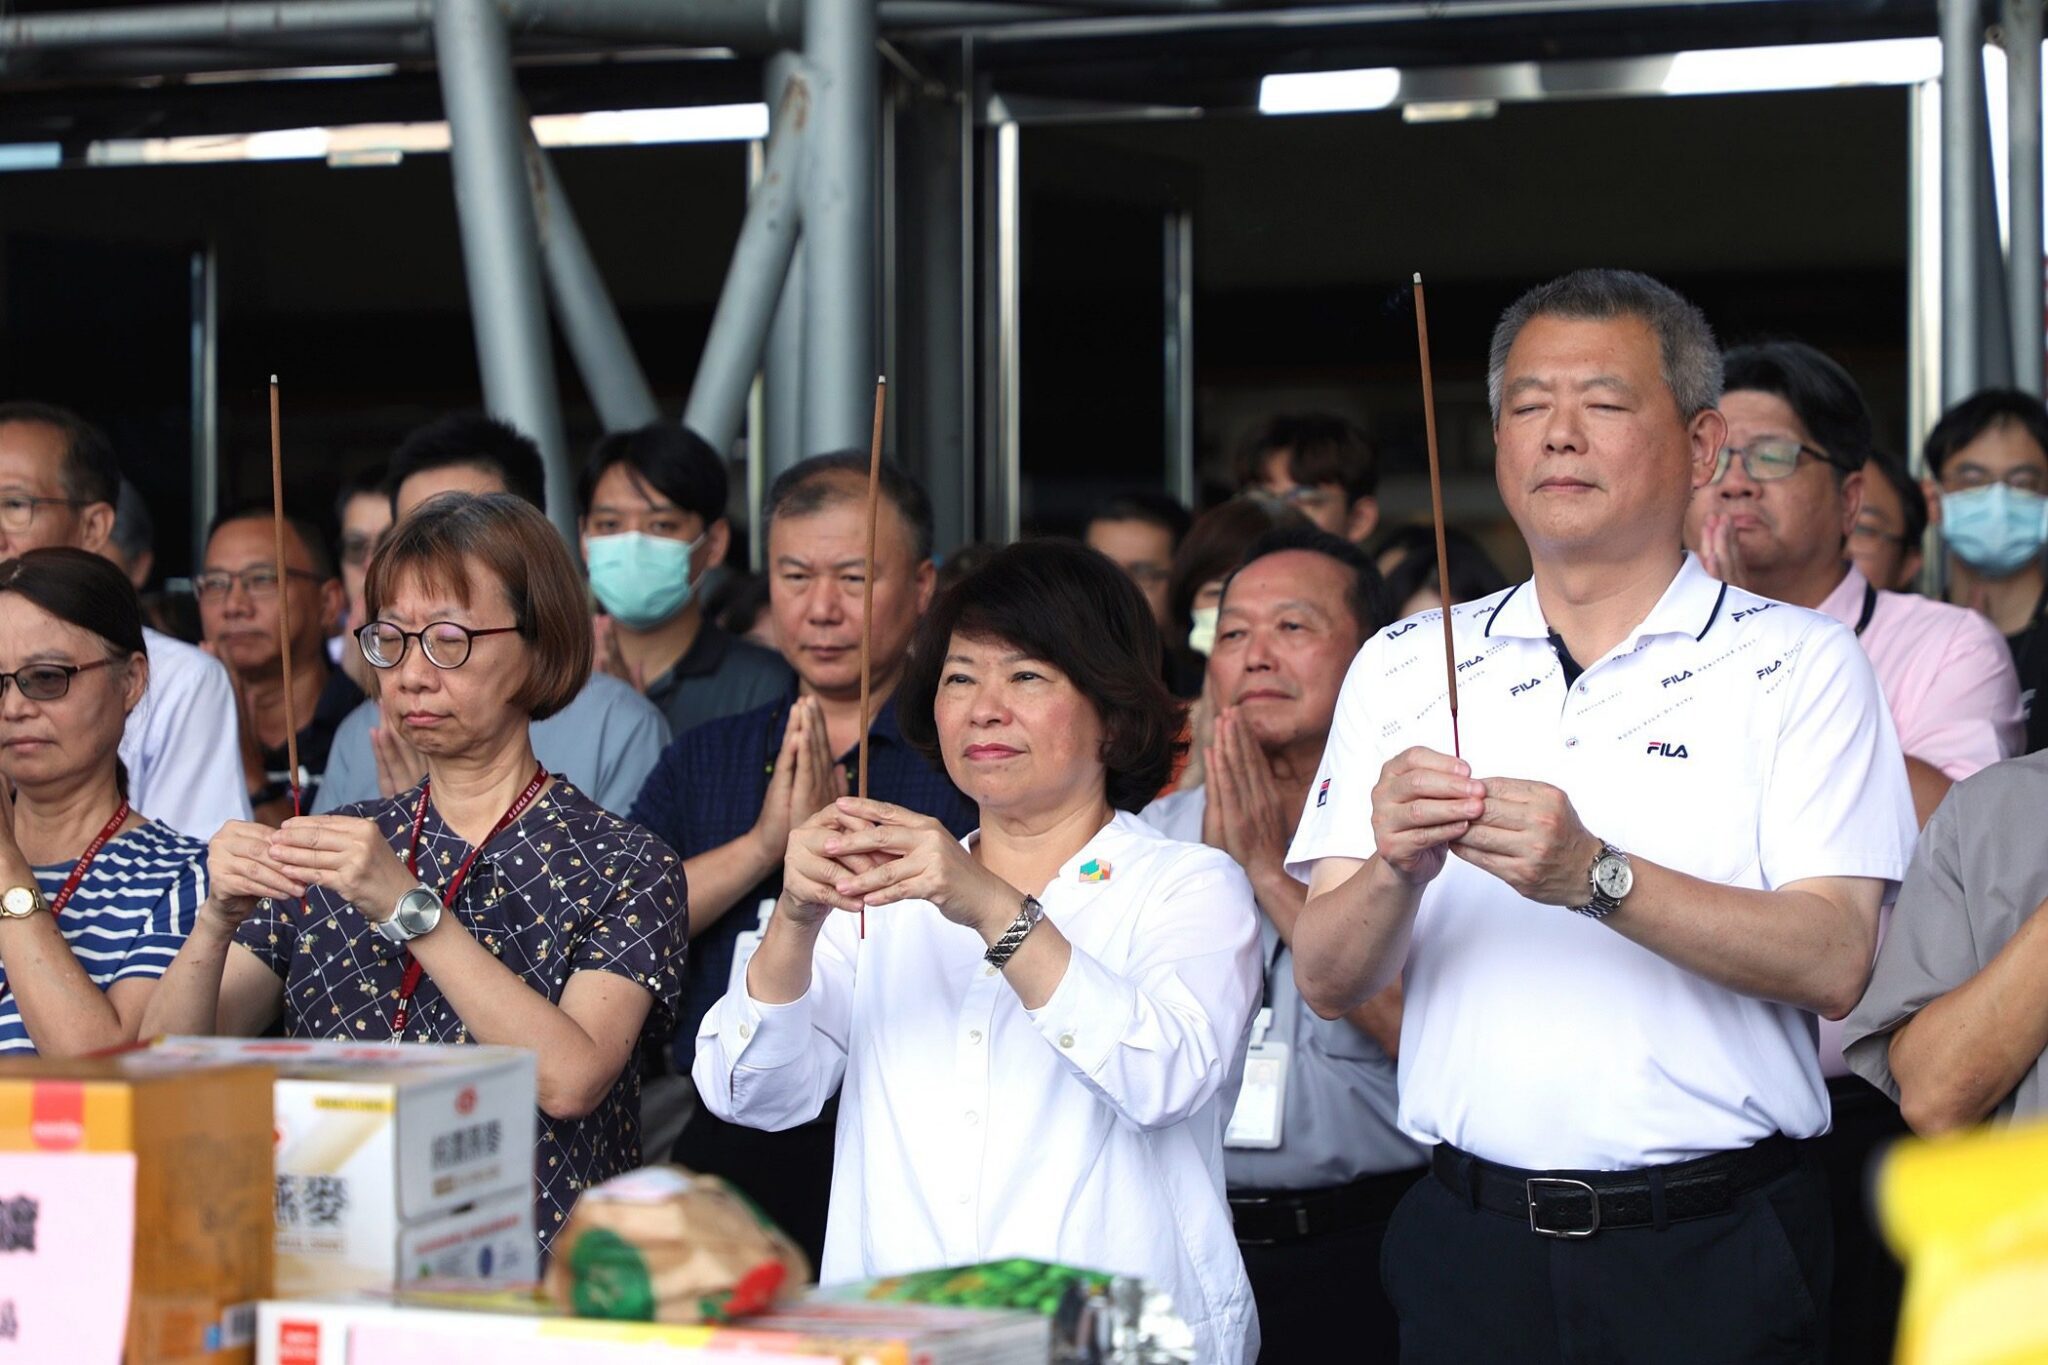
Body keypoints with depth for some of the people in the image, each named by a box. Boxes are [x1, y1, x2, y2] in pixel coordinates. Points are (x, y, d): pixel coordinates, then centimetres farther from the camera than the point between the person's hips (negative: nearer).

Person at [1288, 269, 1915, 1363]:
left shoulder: (1798, 663, 0)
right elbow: (1328, 981, 2)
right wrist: (1396, 872, -19)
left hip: (1715, 1263, -2)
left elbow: (1833, 964, -12)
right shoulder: (1402, 668, 9)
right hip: (1474, 1251, 3)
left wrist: (1598, 878, -24)